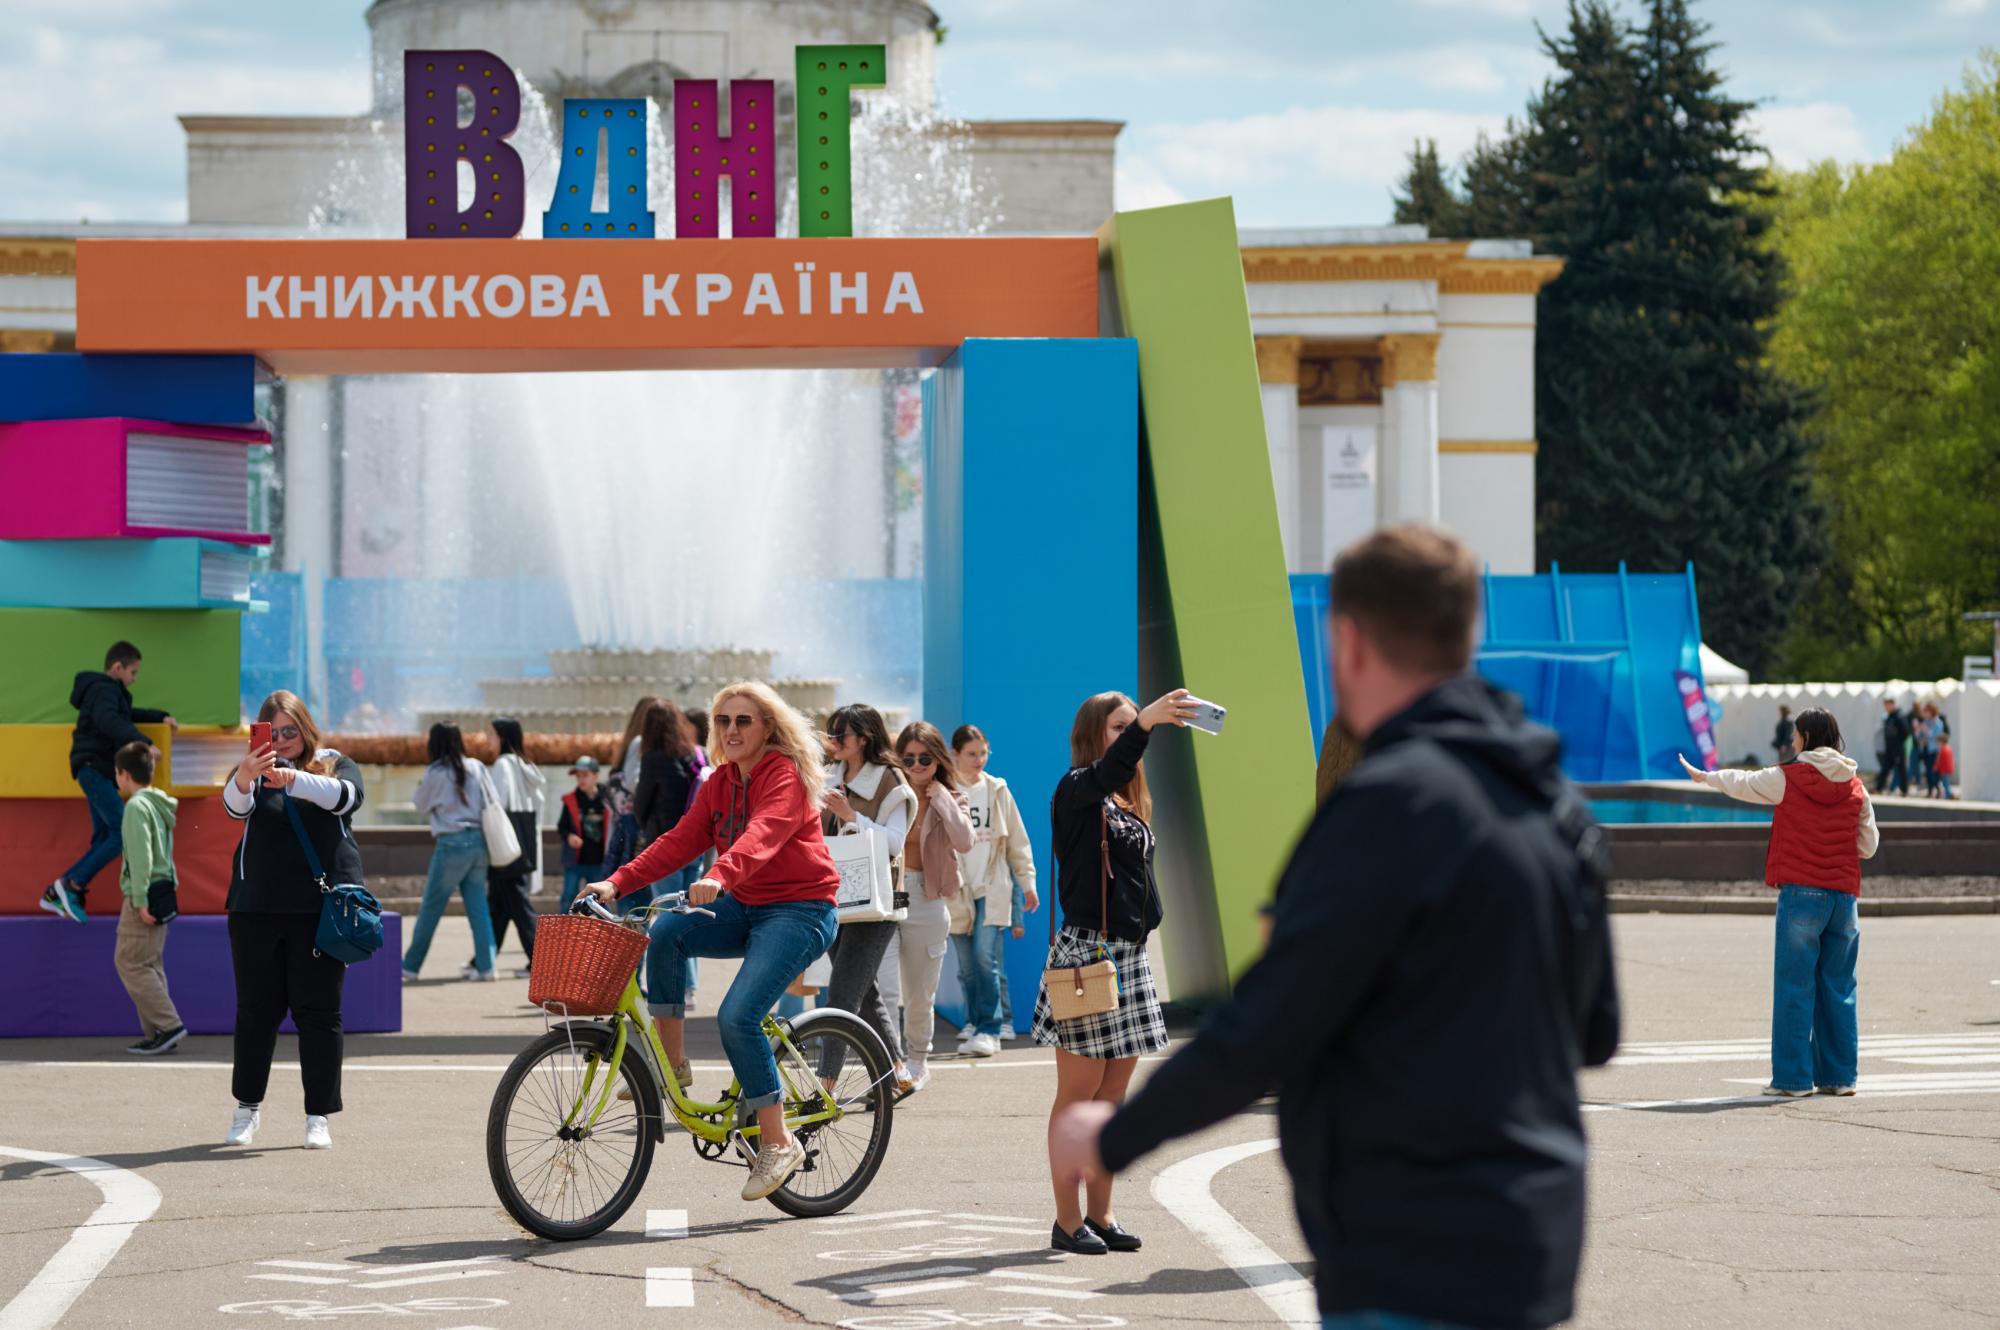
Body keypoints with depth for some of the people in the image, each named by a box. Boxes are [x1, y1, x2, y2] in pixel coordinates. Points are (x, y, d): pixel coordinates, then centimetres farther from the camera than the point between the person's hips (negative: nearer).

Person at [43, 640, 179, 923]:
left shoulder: (109, 691, 23)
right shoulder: (105, 690, -9)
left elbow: (126, 715, 44)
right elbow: (109, 721, -30)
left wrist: (161, 718, 34)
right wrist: (143, 743, -37)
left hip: (100, 771, 11)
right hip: (93, 768, -11)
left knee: (104, 839, 7)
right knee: (122, 833, -18)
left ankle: (57, 894, 6)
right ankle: (72, 884, -16)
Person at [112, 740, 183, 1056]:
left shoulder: (137, 806, -13)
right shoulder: (160, 804, 15)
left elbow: (141, 855, -19)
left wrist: (140, 899, -21)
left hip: (144, 896, -9)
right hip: (162, 892, 9)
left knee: (130, 962, -6)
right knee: (150, 965, 11)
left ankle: (169, 1025, -12)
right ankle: (157, 1032, 8)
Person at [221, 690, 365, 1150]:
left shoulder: (336, 766, 7)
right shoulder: (255, 774, 9)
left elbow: (345, 796, -17)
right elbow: (235, 805, -13)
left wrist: (293, 779, -35)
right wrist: (244, 777, -37)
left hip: (319, 907, -1)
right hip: (257, 906, 1)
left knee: (319, 1012, -2)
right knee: (256, 1009, 6)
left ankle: (319, 1116, 4)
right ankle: (248, 1107, 20)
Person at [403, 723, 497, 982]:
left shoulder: (435, 773, -7)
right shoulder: (475, 767, 5)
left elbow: (422, 806, 6)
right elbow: (487, 803, 10)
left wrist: (419, 790, 25)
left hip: (452, 843, -5)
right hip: (479, 841, 5)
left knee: (430, 908, 3)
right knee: (478, 907, 7)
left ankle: (410, 967, 9)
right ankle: (486, 966, 2)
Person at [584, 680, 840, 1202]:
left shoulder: (785, 776, -14)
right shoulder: (721, 782, 10)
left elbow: (763, 833, -33)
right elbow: (681, 840, 3)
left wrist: (719, 875, -52)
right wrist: (618, 882, -10)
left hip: (800, 911, -8)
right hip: (745, 907, 8)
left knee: (737, 1016, -23)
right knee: (664, 932, -19)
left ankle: (777, 1142, -12)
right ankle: (671, 1065, -9)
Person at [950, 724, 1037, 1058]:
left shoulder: (997, 792, 7)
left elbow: (1017, 840, 13)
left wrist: (1027, 883, 10)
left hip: (992, 887, 0)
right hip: (956, 889, 1)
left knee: (986, 957, -13)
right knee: (967, 964, 6)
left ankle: (988, 1030, -13)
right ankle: (974, 1021, 20)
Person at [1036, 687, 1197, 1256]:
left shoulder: (1130, 805, 17)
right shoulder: (1076, 791, -7)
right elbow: (1105, 771, -31)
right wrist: (1145, 724, -47)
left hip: (1130, 953, 8)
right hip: (1087, 951, -8)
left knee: (1114, 1092, 8)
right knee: (1079, 1091, -3)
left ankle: (1099, 1214, 14)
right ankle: (1068, 1220, 1)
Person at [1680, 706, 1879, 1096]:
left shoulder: (1789, 779, -3)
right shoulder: (1855, 786, 7)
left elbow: (1743, 783, 14)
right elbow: (1869, 844, 12)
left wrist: (1704, 776, 32)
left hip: (1800, 892, -4)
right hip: (1844, 895, 4)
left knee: (1794, 987, -1)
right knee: (1838, 988, 10)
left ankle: (1793, 1077, -3)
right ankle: (1839, 1075, 12)